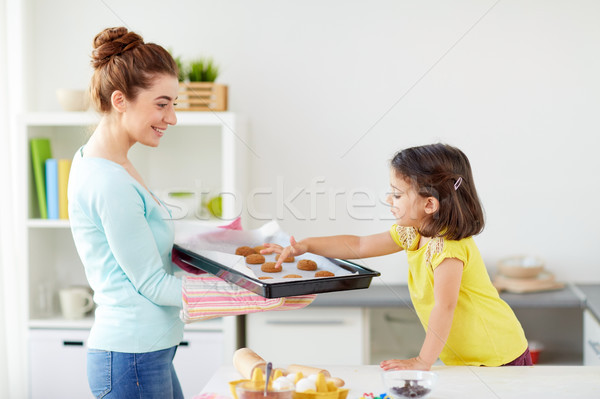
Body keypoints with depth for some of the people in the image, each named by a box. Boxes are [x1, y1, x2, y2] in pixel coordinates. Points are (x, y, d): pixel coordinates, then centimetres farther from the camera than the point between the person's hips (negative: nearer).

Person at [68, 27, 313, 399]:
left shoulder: (103, 163, 9)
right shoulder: (108, 183, -21)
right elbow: (152, 284, -18)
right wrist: (262, 294, -18)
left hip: (151, 356, 10)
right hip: (131, 362, -10)